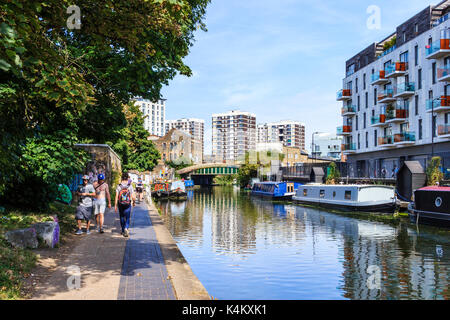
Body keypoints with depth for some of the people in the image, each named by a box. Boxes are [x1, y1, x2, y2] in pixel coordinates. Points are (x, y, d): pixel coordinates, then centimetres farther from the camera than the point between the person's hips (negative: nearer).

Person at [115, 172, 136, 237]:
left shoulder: (119, 186, -5)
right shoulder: (130, 186, -7)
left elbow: (116, 197, -8)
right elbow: (133, 196, -7)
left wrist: (115, 205, -4)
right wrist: (134, 202, 11)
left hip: (120, 205, 2)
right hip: (128, 205, -2)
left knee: (122, 217, 16)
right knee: (127, 218, 3)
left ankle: (123, 231, 26)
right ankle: (126, 228, -22)